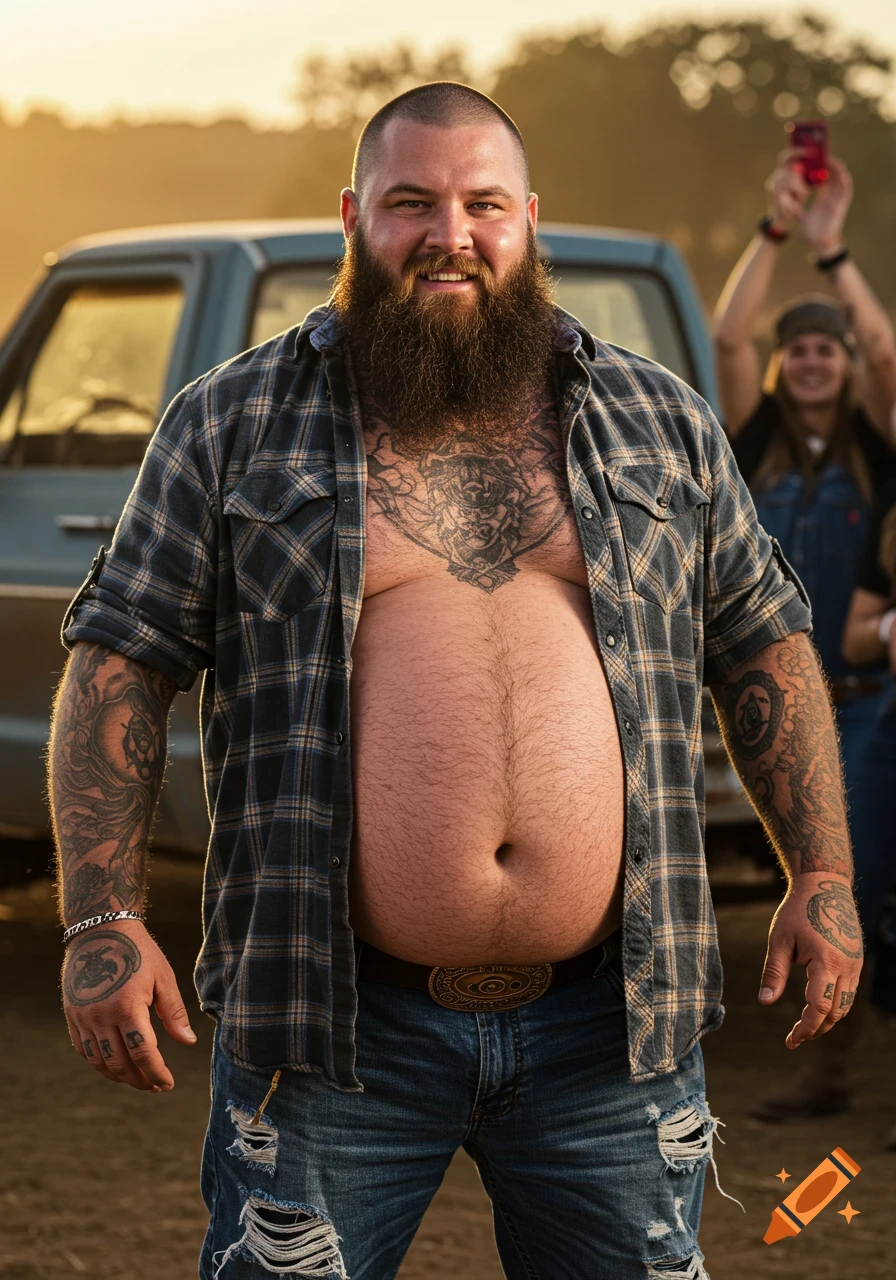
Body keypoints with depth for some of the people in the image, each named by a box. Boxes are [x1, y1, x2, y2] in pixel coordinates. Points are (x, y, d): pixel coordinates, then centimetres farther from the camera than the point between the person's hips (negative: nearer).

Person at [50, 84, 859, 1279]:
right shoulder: (230, 423, 4)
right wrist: (103, 920, -7)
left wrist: (823, 878, 7)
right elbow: (120, 663, 2)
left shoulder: (662, 425, 10)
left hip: (612, 1027, 2)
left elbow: (763, 642, 15)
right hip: (333, 1028, -2)